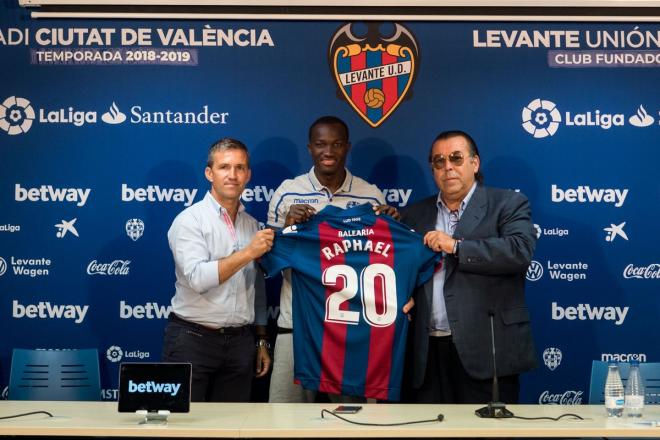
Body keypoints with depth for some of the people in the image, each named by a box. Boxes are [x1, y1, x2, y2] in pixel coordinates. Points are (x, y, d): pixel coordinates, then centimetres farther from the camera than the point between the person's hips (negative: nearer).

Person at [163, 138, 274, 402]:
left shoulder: (252, 224, 11)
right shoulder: (190, 220, -7)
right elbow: (198, 278, -21)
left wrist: (261, 340, 16)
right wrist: (248, 253, -22)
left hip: (240, 341, 5)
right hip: (193, 340, -5)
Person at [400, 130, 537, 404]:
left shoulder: (508, 204, 4)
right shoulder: (416, 215, 17)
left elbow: (521, 251, -13)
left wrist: (456, 246, -12)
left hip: (486, 350, -4)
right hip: (429, 352, 4)